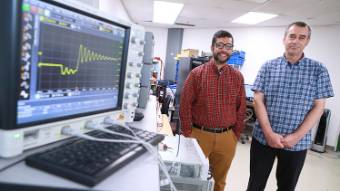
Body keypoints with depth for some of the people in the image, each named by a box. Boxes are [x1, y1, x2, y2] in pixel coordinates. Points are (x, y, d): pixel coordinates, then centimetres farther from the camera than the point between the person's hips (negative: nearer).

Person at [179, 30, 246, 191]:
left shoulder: (237, 77, 3)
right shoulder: (196, 73, -5)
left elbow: (241, 109, 6)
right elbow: (185, 106, -5)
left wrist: (235, 136, 5)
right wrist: (188, 134, -6)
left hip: (226, 137, 3)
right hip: (199, 134, -2)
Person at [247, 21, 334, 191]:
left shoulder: (318, 70, 0)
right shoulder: (268, 67, -1)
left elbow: (318, 107, -3)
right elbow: (258, 100, -5)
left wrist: (296, 136, -12)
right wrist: (269, 133, -14)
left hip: (297, 143, 1)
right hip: (263, 138, 0)